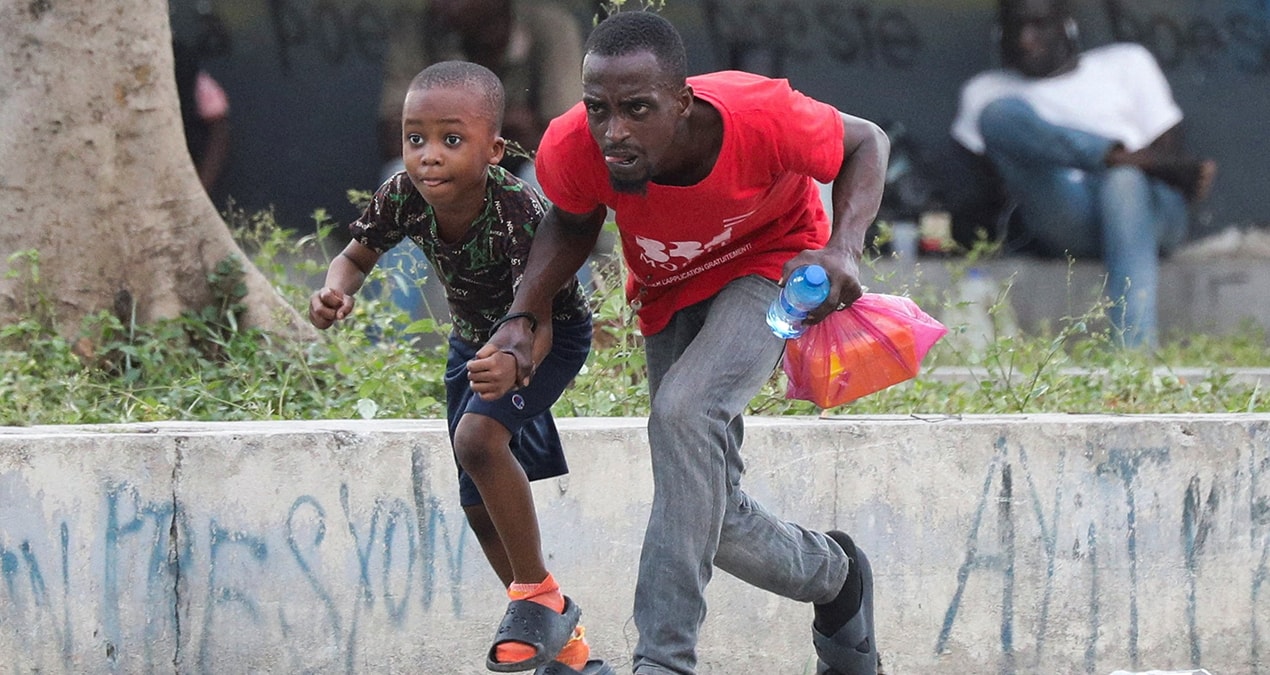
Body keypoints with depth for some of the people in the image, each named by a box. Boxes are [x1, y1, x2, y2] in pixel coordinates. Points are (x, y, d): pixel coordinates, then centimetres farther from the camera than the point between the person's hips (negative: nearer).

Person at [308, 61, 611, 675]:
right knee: (480, 505, 10)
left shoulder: (518, 211, -39)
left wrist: (512, 365, -64)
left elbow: (537, 321, -41)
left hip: (550, 338, -6)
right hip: (474, 340, 6)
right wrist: (336, 291, -30)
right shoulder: (404, 198, -24)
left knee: (478, 437, -31)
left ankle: (538, 594, -13)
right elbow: (356, 257, -6)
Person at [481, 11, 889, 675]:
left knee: (684, 411, -33)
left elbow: (866, 143, -15)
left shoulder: (762, 118, -37)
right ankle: (833, 575, 38)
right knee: (709, 515, 5)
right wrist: (522, 318, -19)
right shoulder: (571, 149, -29)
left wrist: (844, 249, -32)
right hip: (669, 295, 4)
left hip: (770, 266, -4)